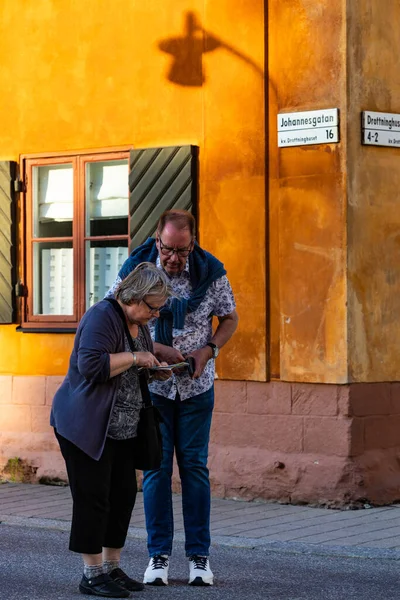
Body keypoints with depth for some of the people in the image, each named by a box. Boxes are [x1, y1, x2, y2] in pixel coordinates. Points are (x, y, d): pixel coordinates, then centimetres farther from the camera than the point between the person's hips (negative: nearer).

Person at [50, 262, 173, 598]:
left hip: (122, 429, 9)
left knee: (124, 494, 8)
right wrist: (134, 358, -23)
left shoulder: (140, 324, 12)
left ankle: (111, 567, 18)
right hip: (85, 426, -9)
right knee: (92, 498, -6)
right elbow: (91, 365, -28)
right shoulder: (103, 317, -17)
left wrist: (154, 368, 7)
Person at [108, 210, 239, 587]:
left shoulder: (210, 271, -7)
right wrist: (156, 349, -17)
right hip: (151, 384, -1)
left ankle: (199, 556, 9)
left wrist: (207, 350, -12)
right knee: (156, 467, 0)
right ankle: (158, 555, 8)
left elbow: (229, 318, 6)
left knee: (194, 466, 3)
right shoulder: (136, 269, -10)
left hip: (197, 386, 1)